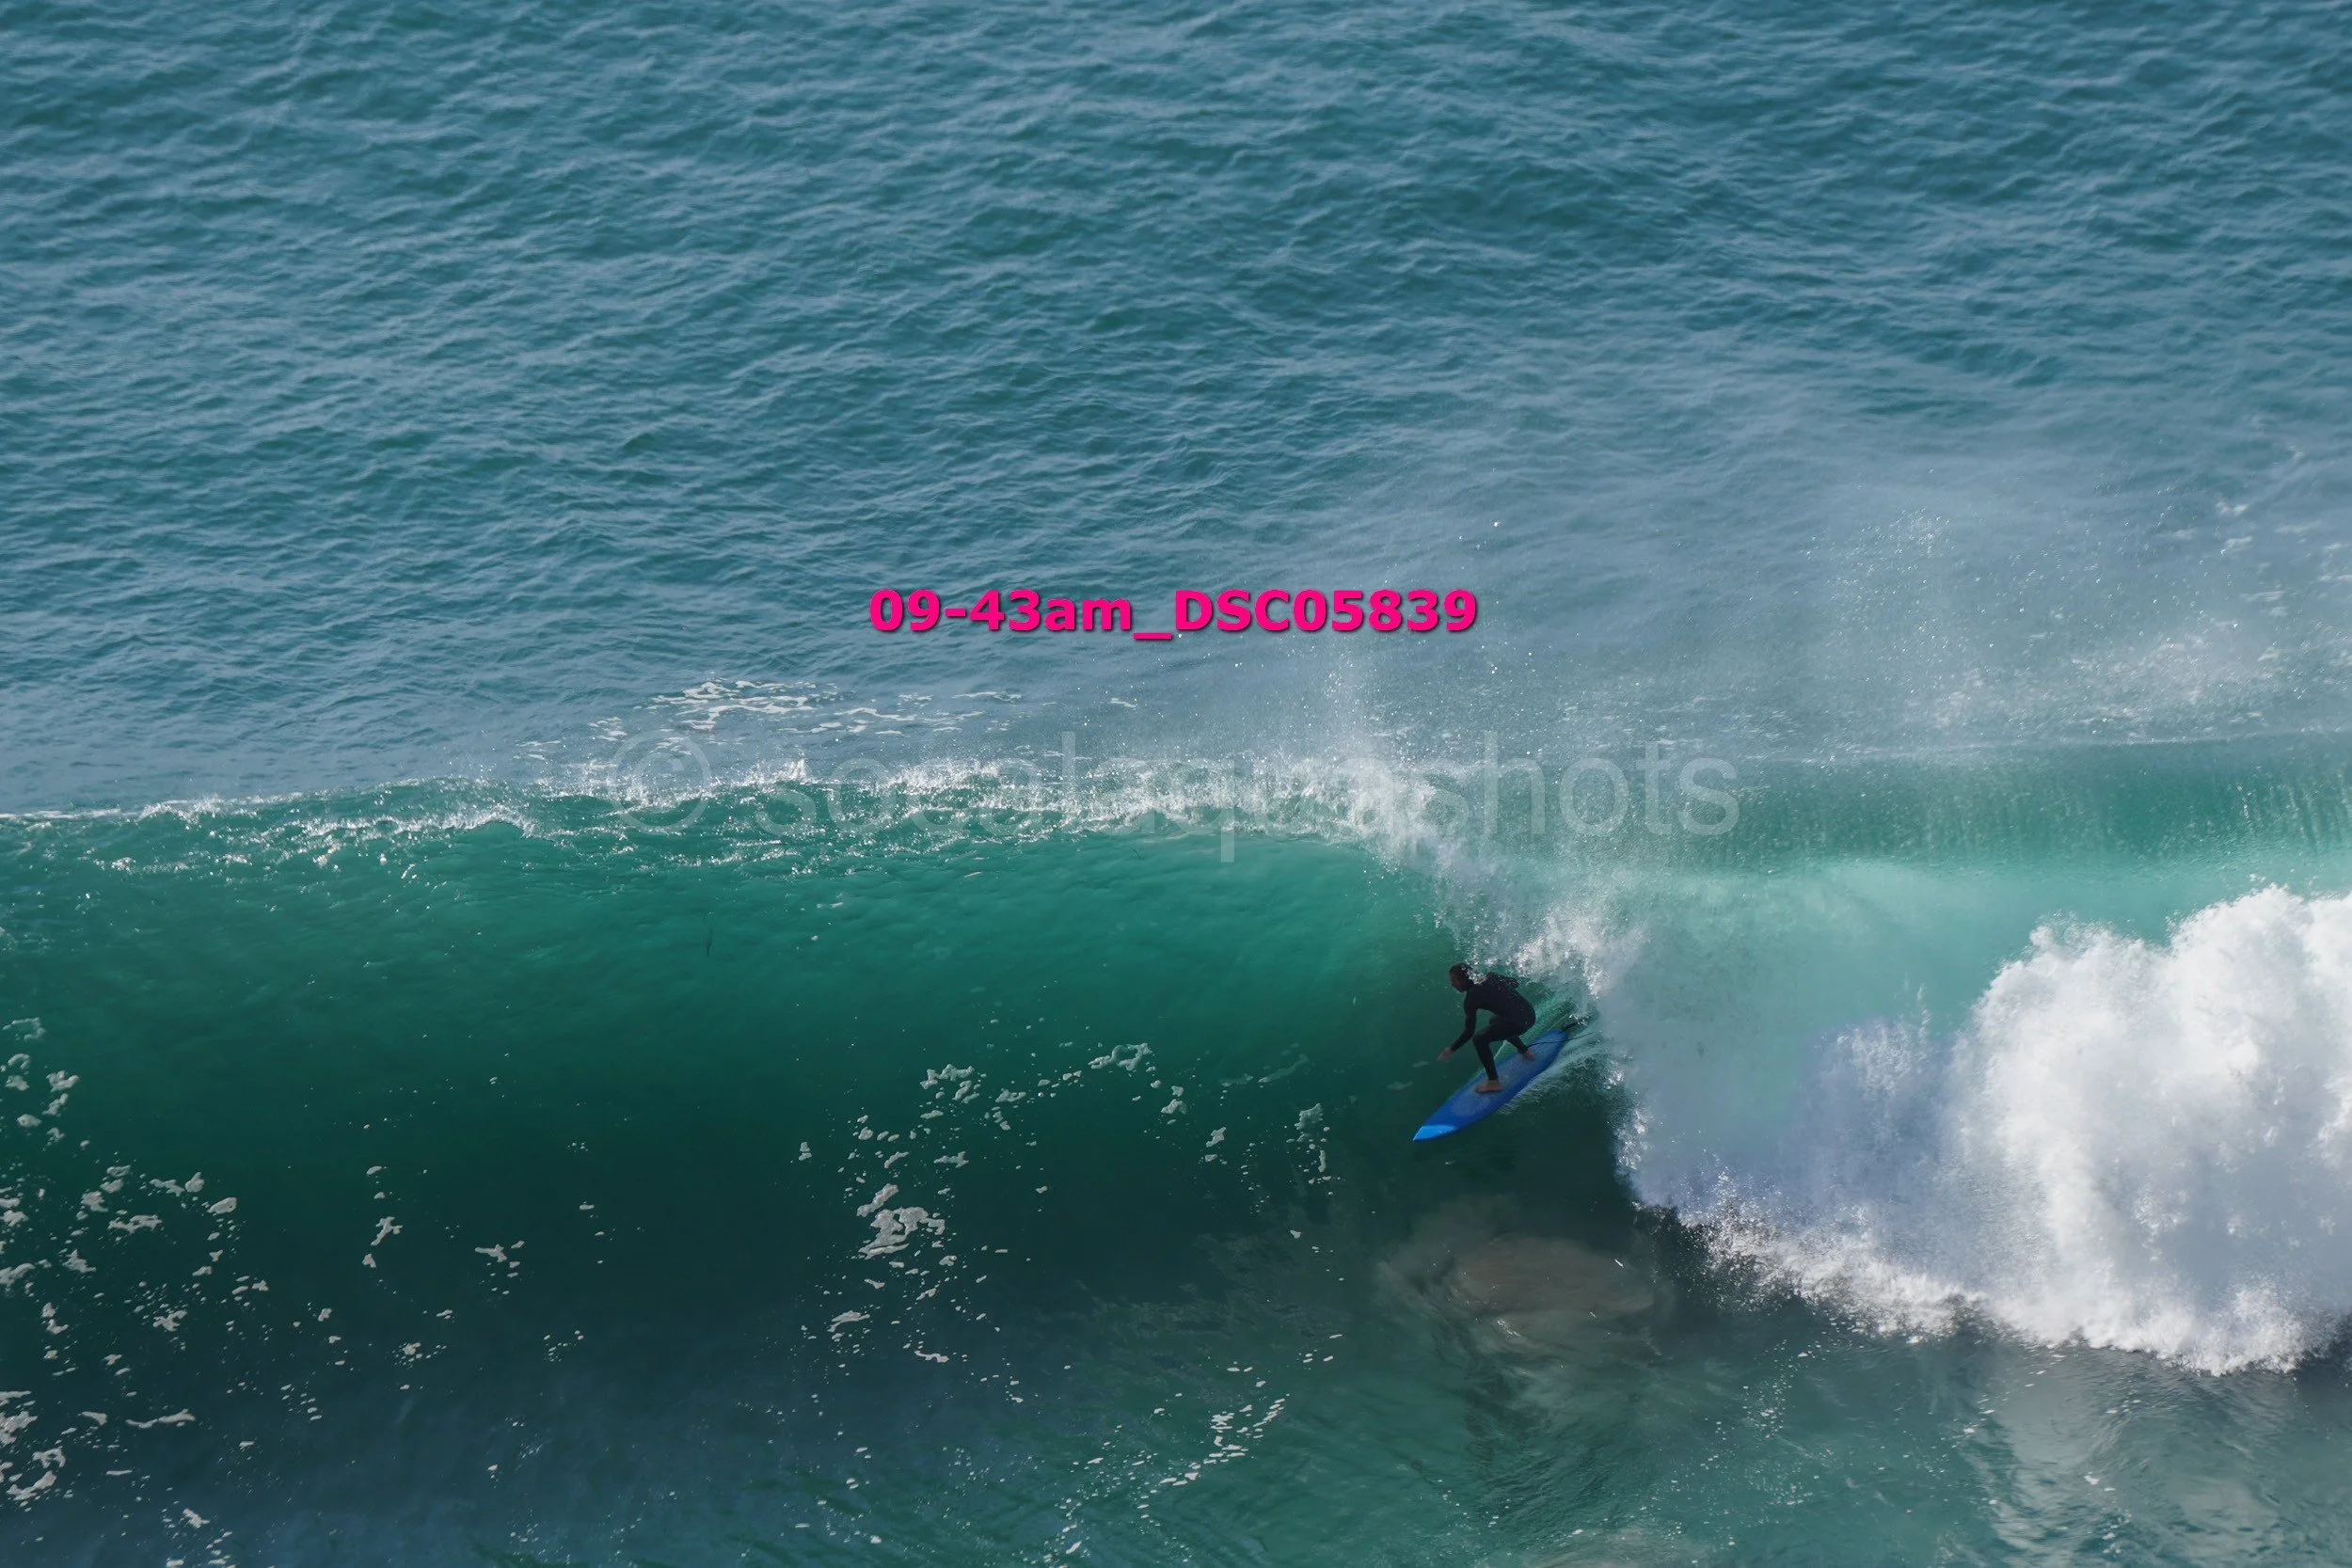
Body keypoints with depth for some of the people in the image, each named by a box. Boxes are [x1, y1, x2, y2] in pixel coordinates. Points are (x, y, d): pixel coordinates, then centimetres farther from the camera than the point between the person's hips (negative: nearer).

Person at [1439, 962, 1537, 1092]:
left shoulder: (1471, 998, -10)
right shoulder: (1489, 976, 10)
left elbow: (1469, 1032, -9)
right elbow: (1515, 983, 23)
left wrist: (1451, 1050, 1)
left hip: (1519, 1022, -9)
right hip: (1530, 1013, 9)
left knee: (1479, 1039, -6)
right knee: (1494, 1022, 35)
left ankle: (1494, 1083, -6)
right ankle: (1525, 1051, 47)